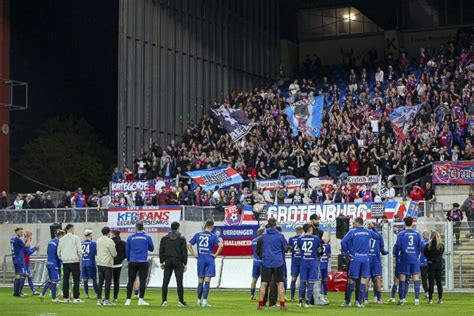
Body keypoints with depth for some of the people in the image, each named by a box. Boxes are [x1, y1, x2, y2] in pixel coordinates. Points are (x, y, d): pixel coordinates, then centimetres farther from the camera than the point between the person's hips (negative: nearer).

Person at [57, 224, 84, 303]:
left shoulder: (62, 239, 8)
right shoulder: (76, 238, -6)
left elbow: (58, 252, 11)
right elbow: (79, 250, -9)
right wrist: (80, 257, 7)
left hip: (65, 262, 5)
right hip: (74, 261, -4)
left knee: (66, 280, 9)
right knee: (76, 280, -2)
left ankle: (65, 297, 9)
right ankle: (76, 298, -6)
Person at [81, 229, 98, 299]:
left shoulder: (82, 243, 4)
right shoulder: (93, 243, -6)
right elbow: (96, 253, -8)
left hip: (83, 263, 3)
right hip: (91, 263, -3)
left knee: (85, 280, 8)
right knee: (94, 279, 2)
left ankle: (87, 294, 9)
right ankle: (97, 294, 0)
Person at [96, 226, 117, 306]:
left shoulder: (98, 240, 7)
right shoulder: (110, 241, -13)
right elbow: (114, 254, -10)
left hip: (99, 264, 6)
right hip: (107, 264, -6)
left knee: (100, 282, 10)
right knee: (107, 282, -2)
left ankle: (99, 299, 10)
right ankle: (106, 300, -2)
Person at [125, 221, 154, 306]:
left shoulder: (130, 237, 3)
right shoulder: (147, 237, -1)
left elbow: (127, 250, 10)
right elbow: (151, 248, 12)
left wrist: (128, 259, 25)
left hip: (132, 262, 2)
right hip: (143, 262, -2)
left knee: (131, 281, 6)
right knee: (142, 281, 1)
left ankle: (128, 300, 4)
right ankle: (141, 300, -2)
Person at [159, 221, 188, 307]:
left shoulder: (164, 238, 7)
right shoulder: (181, 239, -1)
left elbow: (161, 251, 7)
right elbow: (184, 252, -3)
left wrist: (161, 262, 14)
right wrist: (185, 264, 2)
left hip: (168, 262, 2)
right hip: (178, 262, -2)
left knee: (165, 282, 4)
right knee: (179, 282, -2)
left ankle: (164, 300, 2)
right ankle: (181, 301, -4)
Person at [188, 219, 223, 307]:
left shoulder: (197, 235, 5)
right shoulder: (213, 236, -5)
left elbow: (189, 245, 4)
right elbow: (221, 245, -19)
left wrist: (194, 255, 7)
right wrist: (216, 254, -8)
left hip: (200, 260, 3)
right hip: (209, 260, -3)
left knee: (200, 281, 13)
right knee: (207, 281, -2)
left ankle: (199, 300, 21)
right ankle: (204, 301, -5)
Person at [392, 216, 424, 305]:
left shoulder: (401, 234, -3)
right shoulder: (417, 234, 4)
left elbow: (398, 245, -4)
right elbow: (421, 247, 8)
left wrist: (395, 253, 15)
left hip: (404, 258, -2)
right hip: (415, 259, 2)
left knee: (402, 277, 3)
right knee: (416, 277, 3)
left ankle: (401, 299, 2)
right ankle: (417, 299, -1)